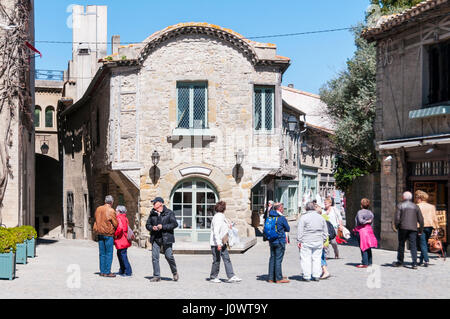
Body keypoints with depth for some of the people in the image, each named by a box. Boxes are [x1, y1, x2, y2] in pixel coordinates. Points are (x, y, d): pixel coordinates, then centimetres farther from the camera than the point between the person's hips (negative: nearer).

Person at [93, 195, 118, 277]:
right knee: (109, 253, 0)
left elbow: (97, 220, 11)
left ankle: (102, 271, 15)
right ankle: (107, 272, -1)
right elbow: (115, 224, -8)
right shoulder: (111, 211, -13)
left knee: (102, 253, 12)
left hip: (100, 234, 6)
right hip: (108, 234, -6)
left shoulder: (98, 209, 6)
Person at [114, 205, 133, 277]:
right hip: (125, 240, 10)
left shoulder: (119, 218, -15)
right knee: (120, 254, 19)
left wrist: (115, 235, -17)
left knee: (123, 255, -6)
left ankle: (128, 272, -5)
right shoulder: (125, 218, 15)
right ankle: (122, 271, 26)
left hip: (121, 241, -10)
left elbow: (120, 228, -31)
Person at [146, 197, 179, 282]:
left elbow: (175, 224, -8)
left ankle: (175, 273, 21)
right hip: (155, 239, 4)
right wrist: (152, 227, -8)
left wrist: (163, 227, -16)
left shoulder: (169, 213, -2)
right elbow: (147, 225, 15)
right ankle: (156, 276, 6)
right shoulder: (152, 214, 12)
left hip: (166, 238, -4)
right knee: (154, 257, -2)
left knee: (169, 256, -2)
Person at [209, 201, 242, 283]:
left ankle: (231, 276, 5)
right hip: (216, 243, -10)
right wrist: (218, 244, -28)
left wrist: (228, 224, 22)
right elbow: (216, 232, -24)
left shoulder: (221, 216, 11)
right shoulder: (217, 218, -19)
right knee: (217, 260, 0)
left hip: (222, 243, 10)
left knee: (227, 259, 5)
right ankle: (213, 277, 14)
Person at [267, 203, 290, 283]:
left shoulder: (269, 217, 6)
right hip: (280, 241, -6)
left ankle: (271, 278, 14)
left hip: (271, 241, 6)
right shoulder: (282, 218, -13)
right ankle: (279, 278, 1)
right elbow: (288, 229, -2)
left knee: (272, 259, 11)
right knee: (278, 259, -3)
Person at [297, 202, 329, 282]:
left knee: (306, 259, 1)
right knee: (317, 258, 10)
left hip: (306, 242, -4)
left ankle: (307, 276, 2)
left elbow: (300, 231, -6)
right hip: (318, 242, 4)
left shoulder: (303, 217, -4)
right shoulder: (321, 217, 11)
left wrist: (299, 240, -1)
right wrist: (323, 240, 22)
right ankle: (316, 276, 11)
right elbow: (325, 231, 16)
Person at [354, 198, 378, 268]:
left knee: (363, 247, -5)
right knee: (368, 248, 13)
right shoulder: (370, 213, 10)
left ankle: (365, 263, -6)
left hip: (361, 230, -7)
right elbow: (371, 222, 11)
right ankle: (369, 262, 17)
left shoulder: (360, 212, -11)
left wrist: (366, 221, -7)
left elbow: (360, 221, -24)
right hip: (369, 229, 7)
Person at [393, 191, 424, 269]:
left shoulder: (400, 205, 0)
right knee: (413, 246, -1)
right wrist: (421, 230, 13)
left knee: (401, 245, 10)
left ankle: (400, 262, 19)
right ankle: (414, 263, -10)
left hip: (403, 228, -2)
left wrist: (396, 226, 6)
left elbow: (397, 217, -8)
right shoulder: (415, 206, 9)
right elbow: (421, 219, 6)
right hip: (413, 228, 2)